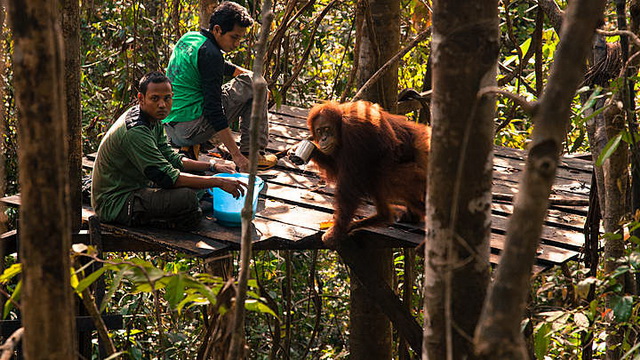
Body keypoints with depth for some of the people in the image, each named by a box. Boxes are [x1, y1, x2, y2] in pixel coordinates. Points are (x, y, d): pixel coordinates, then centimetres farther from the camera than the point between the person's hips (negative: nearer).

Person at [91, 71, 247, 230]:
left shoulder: (154, 122, 7)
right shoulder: (134, 131, -24)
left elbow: (171, 158, 16)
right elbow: (166, 177, -26)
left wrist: (212, 166, 6)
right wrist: (218, 182, -24)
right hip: (115, 203, -10)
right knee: (187, 198, -28)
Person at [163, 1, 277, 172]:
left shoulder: (188, 38, 12)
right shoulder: (210, 54, -16)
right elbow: (213, 110, -21)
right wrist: (236, 156, -22)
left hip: (170, 130, 9)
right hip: (191, 128, -9)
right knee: (254, 83, 1)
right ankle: (251, 154, 1)